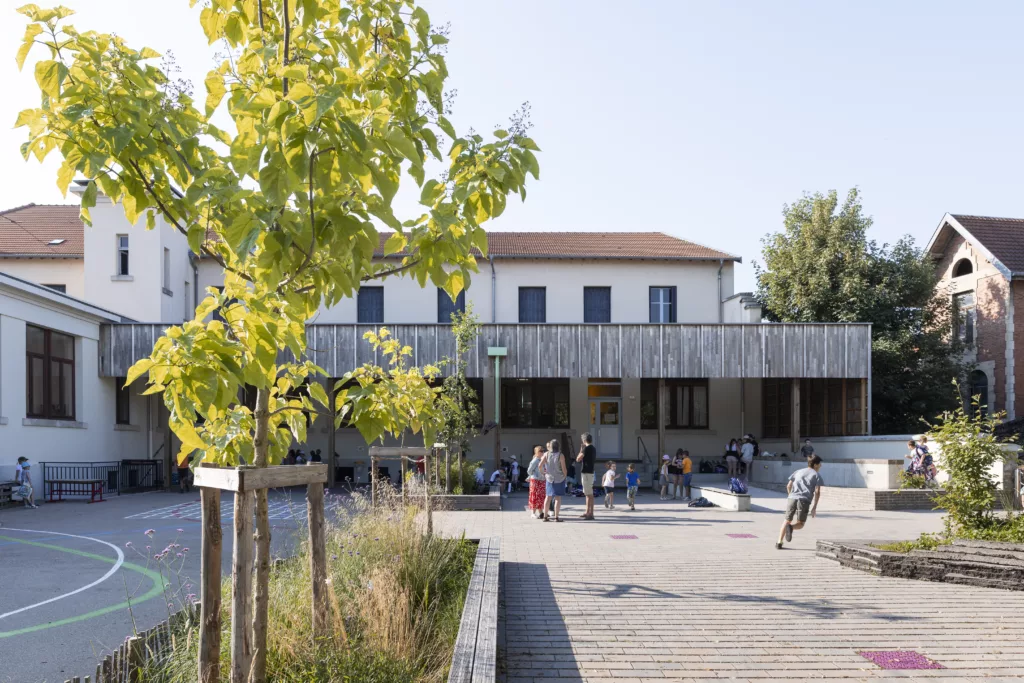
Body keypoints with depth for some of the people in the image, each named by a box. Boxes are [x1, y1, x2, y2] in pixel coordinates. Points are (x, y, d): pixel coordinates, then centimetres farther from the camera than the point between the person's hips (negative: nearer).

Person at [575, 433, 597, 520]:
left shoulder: (586, 448, -16)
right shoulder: (593, 448, 12)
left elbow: (578, 459, -14)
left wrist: (581, 449, -1)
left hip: (586, 473, -10)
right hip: (590, 472, 10)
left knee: (589, 494, -9)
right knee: (588, 494, 17)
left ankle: (591, 514, -9)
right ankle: (587, 512, 25)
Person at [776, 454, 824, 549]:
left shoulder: (798, 472, 23)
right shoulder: (816, 475, 13)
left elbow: (788, 486, 17)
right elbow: (817, 491, -1)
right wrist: (814, 507, 1)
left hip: (792, 499, 3)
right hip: (805, 500, -3)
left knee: (787, 521, 15)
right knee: (800, 524, 9)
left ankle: (779, 542, 6)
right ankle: (791, 527, -25)